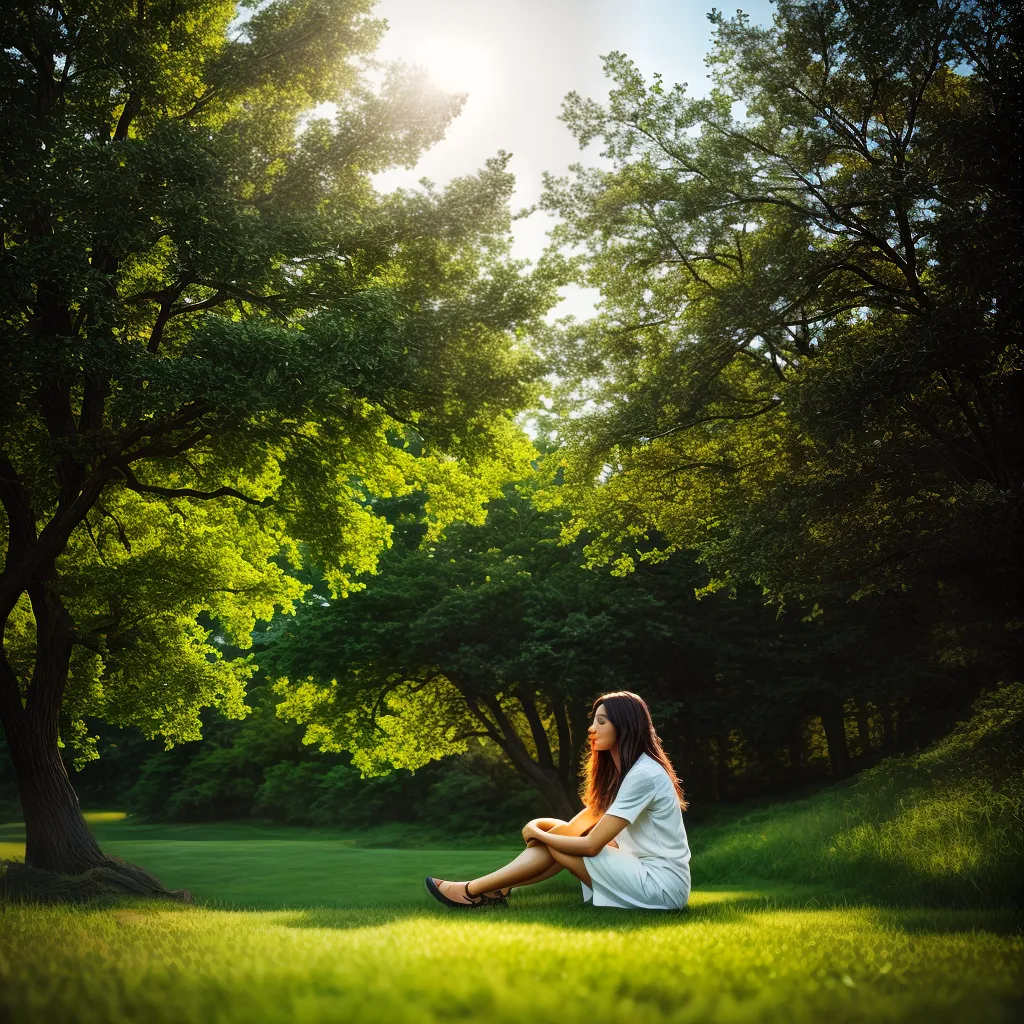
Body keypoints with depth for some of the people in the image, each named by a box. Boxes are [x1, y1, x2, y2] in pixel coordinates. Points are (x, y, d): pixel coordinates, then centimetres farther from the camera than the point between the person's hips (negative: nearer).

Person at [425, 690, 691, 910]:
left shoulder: (643, 775, -19)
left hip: (661, 886, -9)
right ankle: (496, 891, 0)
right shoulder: (622, 769, 13)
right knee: (564, 833, 1)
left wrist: (539, 834, -6)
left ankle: (472, 891, -3)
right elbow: (582, 823, 10)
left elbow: (590, 845, -20)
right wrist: (539, 826, -7)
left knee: (554, 843, -10)